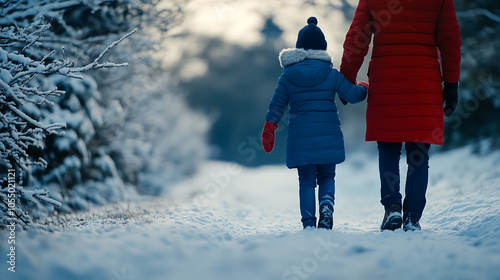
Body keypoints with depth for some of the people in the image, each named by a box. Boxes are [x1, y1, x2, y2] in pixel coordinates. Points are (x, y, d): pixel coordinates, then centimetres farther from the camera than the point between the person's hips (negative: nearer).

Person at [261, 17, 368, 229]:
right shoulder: (332, 74, 0)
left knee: (306, 180, 8)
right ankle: (326, 205, -16)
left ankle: (308, 221, -2)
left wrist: (269, 130, 14)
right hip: (328, 134, 0)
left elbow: (276, 105, 4)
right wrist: (363, 88, 25)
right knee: (327, 176, 13)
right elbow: (352, 95, 2)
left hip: (300, 136, 0)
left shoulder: (288, 76, 3)